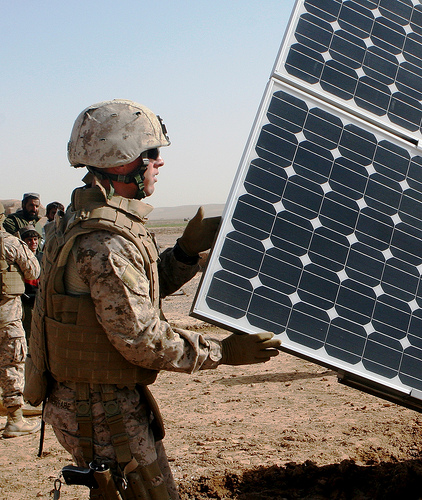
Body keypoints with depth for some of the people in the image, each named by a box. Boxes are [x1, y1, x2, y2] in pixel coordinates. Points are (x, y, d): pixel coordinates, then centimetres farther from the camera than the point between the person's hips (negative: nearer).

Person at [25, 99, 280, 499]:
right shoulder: (105, 244, -26)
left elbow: (137, 293, 14)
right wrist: (223, 352, -18)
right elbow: (143, 340, -25)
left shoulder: (86, 220, 8)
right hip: (104, 411, -10)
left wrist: (187, 250, 3)